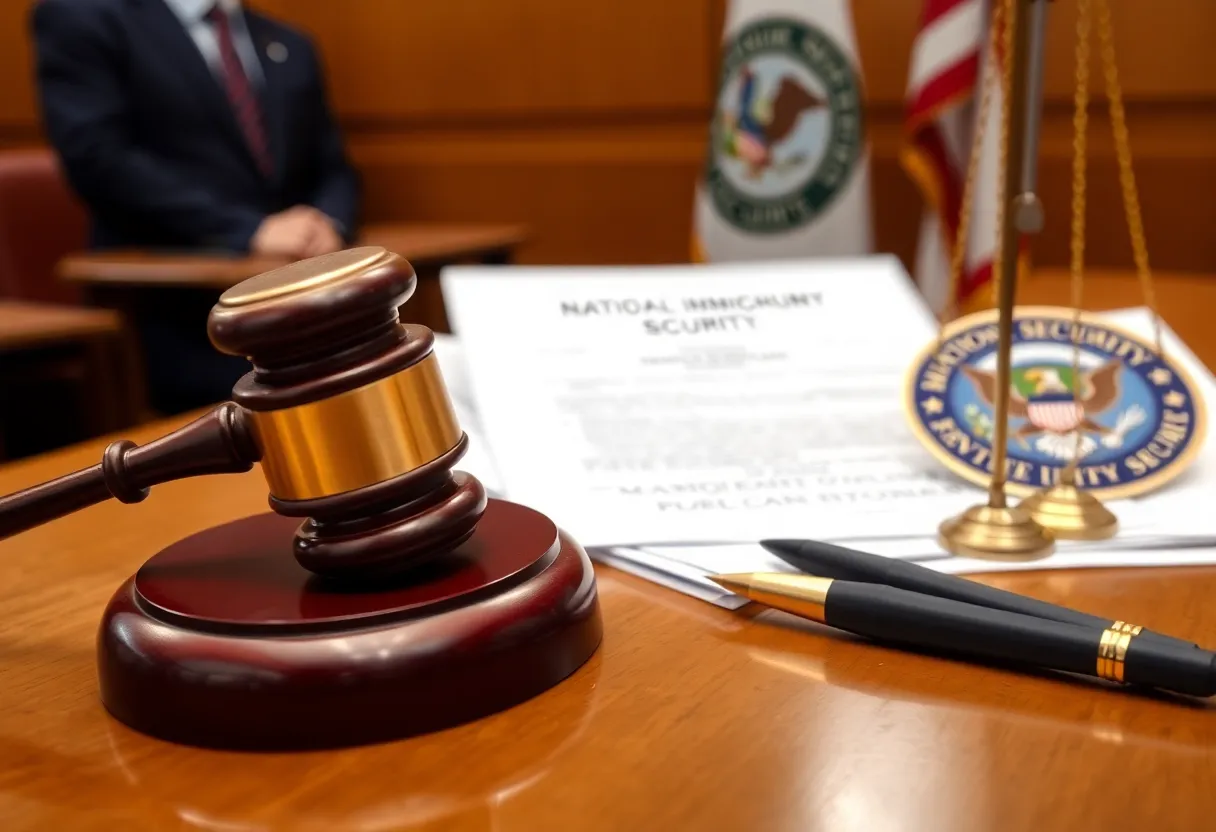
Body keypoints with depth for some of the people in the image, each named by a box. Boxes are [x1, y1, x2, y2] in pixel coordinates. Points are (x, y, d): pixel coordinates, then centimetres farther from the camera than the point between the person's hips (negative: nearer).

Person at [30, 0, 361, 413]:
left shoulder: (290, 46, 20)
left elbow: (334, 171, 16)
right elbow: (99, 161, -11)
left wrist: (327, 224, -9)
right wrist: (251, 232, -20)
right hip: (181, 319, -5)